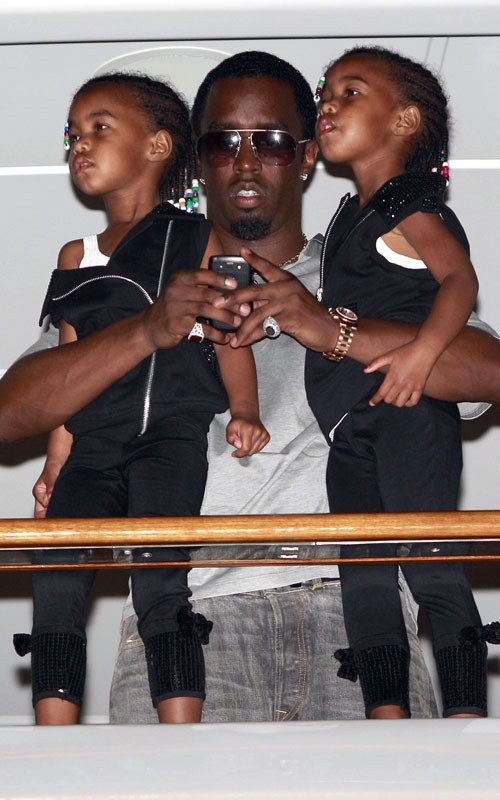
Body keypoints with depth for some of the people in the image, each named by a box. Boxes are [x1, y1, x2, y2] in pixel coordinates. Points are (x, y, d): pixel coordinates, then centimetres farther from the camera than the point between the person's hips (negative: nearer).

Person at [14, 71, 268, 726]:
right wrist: (55, 463, 16)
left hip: (173, 429, -4)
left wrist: (244, 411, -14)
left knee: (157, 573, -20)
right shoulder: (76, 258, 24)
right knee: (55, 577, -13)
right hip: (95, 442, 5)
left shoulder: (195, 239, 11)